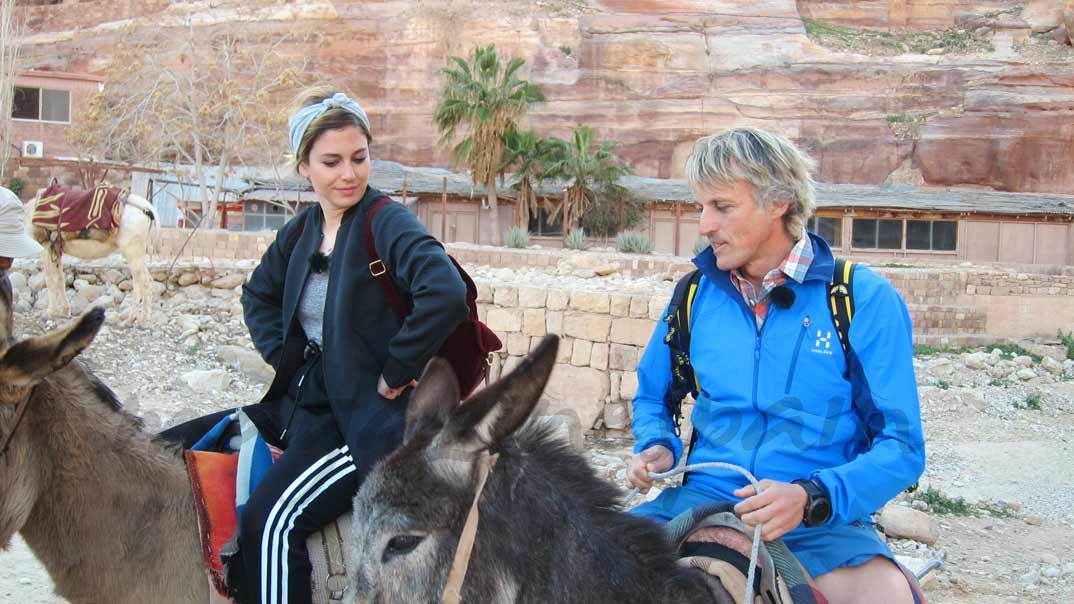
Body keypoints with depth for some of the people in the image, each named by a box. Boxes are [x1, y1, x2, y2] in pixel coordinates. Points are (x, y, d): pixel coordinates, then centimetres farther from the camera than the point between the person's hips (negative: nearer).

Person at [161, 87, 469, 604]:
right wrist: (283, 357, 8)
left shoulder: (386, 222, -13)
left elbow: (446, 294, -30)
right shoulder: (300, 232, 9)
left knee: (272, 520, -28)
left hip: (364, 417, -8)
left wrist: (393, 374, -20)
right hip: (299, 402, 8)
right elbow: (258, 296, 27)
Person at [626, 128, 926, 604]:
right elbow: (651, 398, 24)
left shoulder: (865, 299, -4)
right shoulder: (697, 294, 8)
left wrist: (813, 497, -23)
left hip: (820, 520, -3)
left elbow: (901, 446, -7)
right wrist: (657, 446, 1)